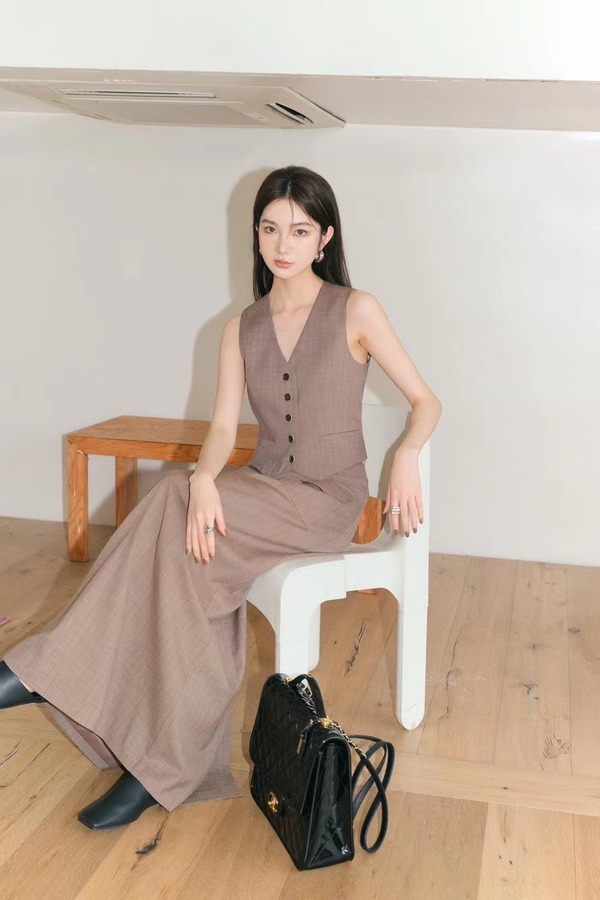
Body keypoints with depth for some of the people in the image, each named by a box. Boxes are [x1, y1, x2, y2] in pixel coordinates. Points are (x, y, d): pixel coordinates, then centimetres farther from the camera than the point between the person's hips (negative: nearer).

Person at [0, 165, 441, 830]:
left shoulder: (355, 312, -2)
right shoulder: (241, 330, 9)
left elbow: (425, 401, 1)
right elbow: (222, 430, -1)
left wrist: (406, 455, -20)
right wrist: (203, 480, -23)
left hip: (328, 501, -4)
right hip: (262, 495, 4)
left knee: (173, 514, -28)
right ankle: (168, 768, -21)